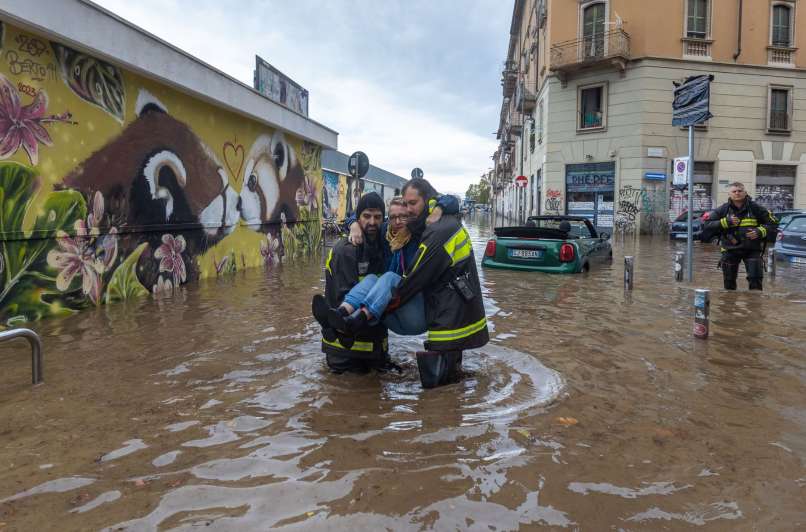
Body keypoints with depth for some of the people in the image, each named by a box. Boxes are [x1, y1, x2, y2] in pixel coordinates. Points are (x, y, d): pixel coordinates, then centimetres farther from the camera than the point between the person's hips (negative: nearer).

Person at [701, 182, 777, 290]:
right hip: (730, 250, 1)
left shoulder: (755, 208, 0)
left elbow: (772, 223, 6)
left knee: (755, 279, -6)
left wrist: (760, 232, -12)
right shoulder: (723, 210, 0)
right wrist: (725, 222, -17)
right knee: (729, 281, 8)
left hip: (752, 249, -1)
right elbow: (706, 225, -6)